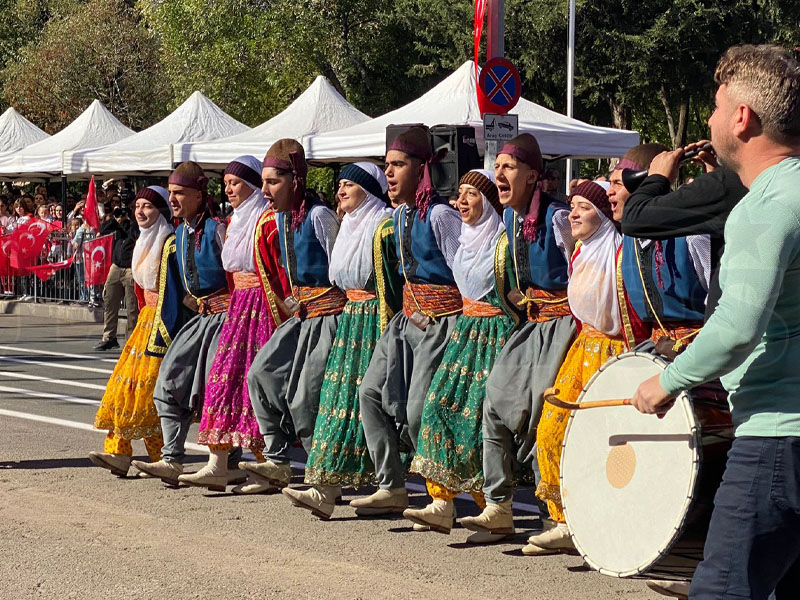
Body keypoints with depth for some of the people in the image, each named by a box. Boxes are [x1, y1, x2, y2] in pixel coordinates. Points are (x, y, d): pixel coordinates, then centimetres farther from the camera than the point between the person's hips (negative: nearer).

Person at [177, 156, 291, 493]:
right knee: (224, 376, 1)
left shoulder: (268, 221, -11)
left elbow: (282, 273, -14)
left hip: (263, 308, -9)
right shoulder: (235, 222, 16)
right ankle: (217, 467, -1)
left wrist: (286, 318, -17)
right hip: (238, 306, 9)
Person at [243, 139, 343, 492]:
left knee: (305, 395, -9)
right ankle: (277, 463, 4)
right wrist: (295, 299, 16)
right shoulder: (282, 216, 10)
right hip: (303, 312, 9)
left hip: (328, 311, -9)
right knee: (262, 372, 1)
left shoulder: (318, 215, -16)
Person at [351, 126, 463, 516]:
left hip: (439, 319, -9)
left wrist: (464, 323, -14)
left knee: (418, 413, -11)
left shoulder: (440, 214, -15)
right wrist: (409, 311, 18)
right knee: (372, 392, 5)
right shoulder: (400, 214, 11)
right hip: (409, 317, 9)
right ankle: (392, 488, 10)